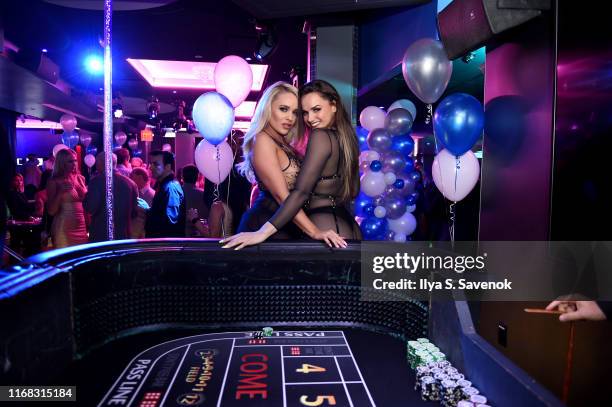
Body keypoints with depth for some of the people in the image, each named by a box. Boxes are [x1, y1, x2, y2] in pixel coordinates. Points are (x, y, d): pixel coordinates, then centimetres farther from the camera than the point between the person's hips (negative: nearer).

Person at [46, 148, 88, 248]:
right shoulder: (54, 182, -4)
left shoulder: (81, 178, 9)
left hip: (82, 227, 5)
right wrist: (60, 193, -20)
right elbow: (51, 211, -7)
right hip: (64, 228, -4)